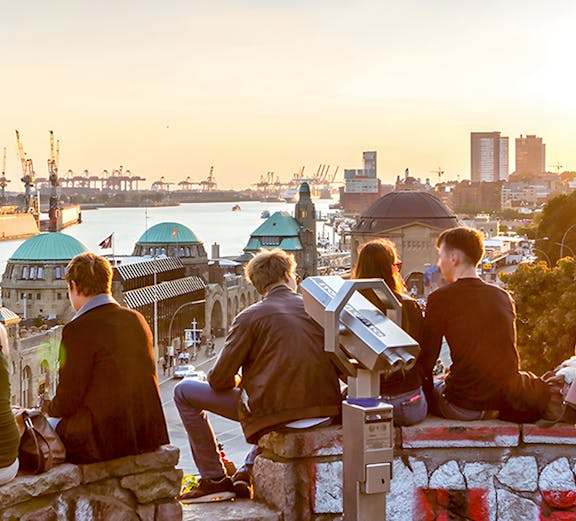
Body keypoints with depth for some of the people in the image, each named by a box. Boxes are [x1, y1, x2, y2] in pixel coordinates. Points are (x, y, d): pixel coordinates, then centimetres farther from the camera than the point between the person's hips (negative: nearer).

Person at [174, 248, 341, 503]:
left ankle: (214, 479, 9)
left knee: (184, 392, 10)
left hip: (272, 412, -5)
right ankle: (246, 473, 28)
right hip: (325, 410, 6)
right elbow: (338, 366, 17)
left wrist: (236, 380, 21)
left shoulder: (250, 317, -4)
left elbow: (221, 380, -4)